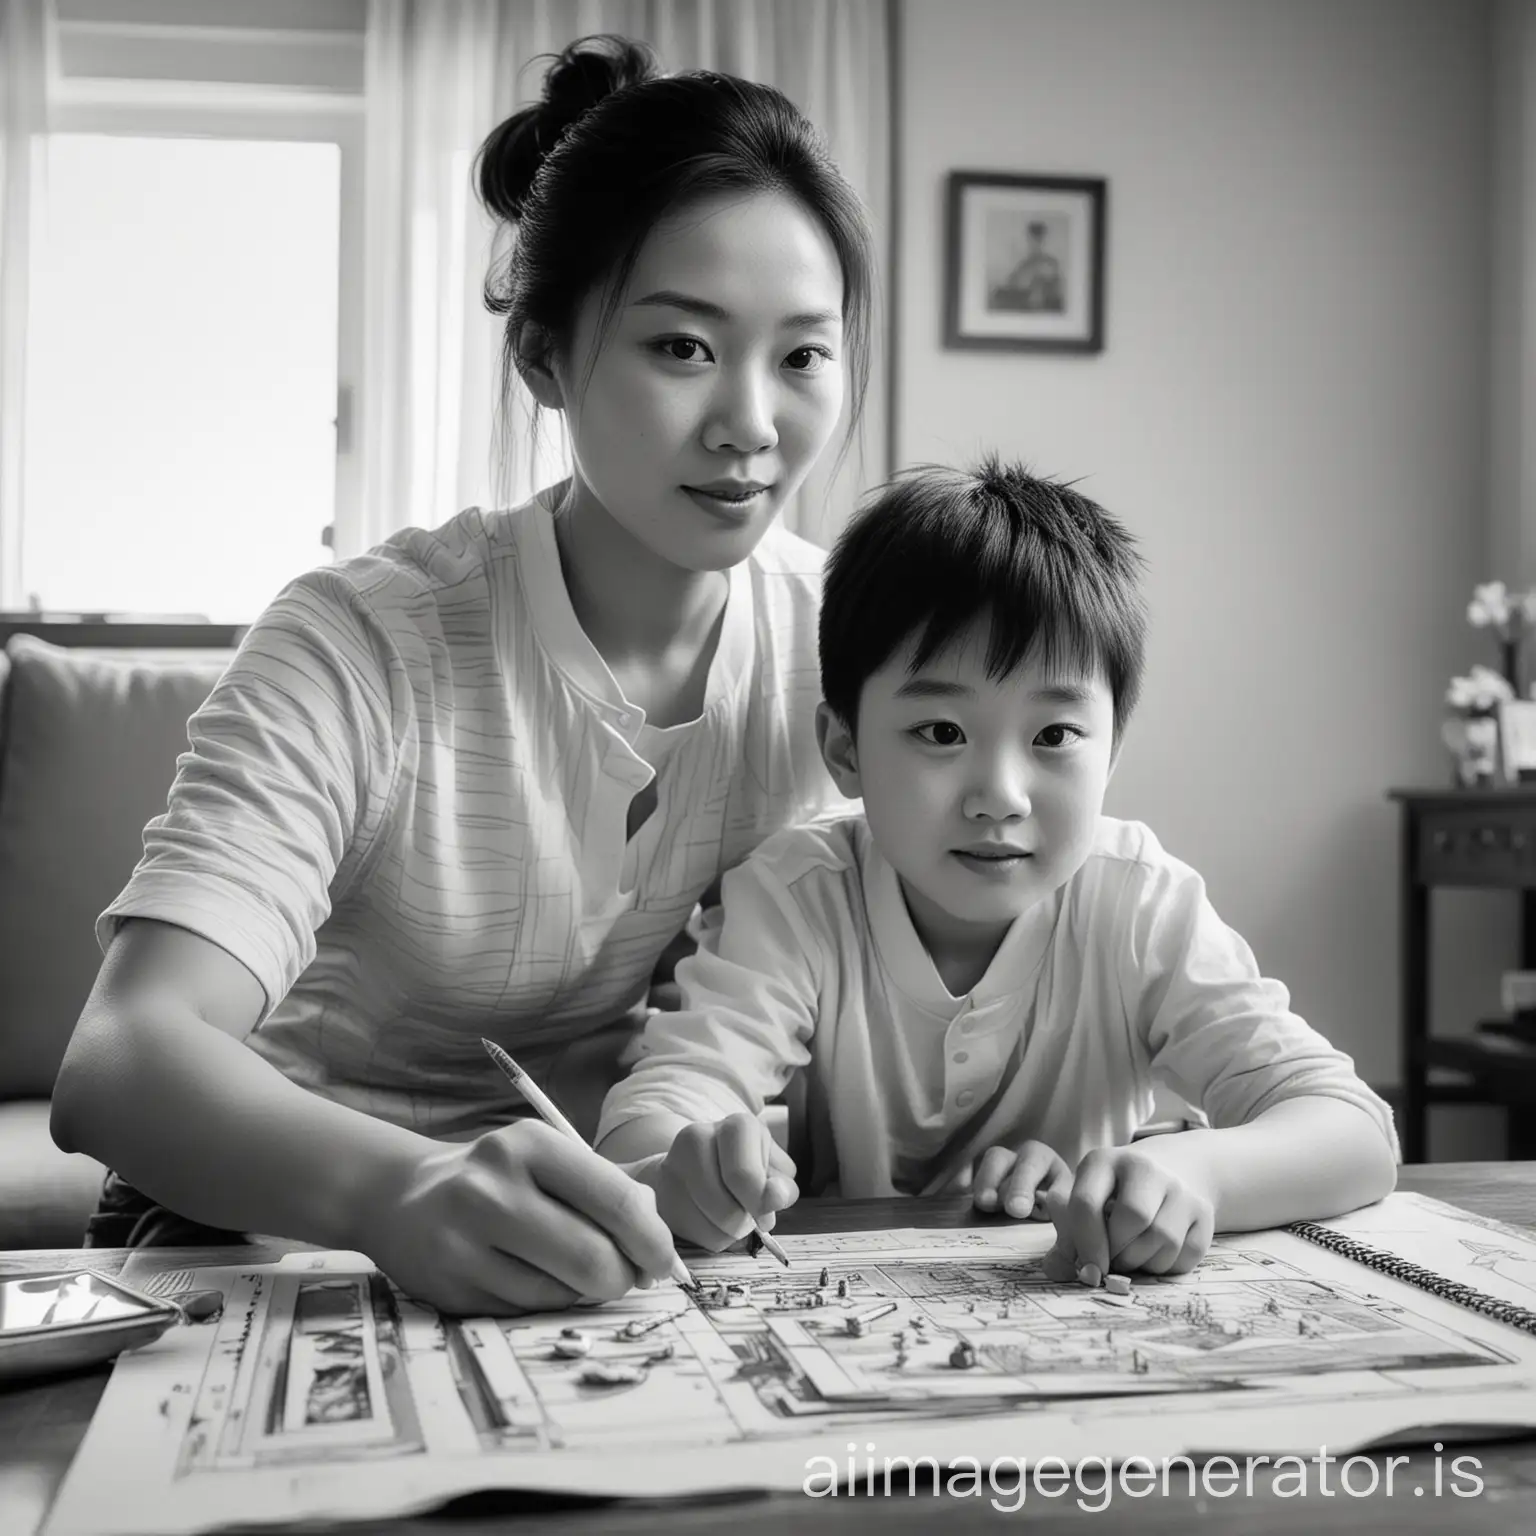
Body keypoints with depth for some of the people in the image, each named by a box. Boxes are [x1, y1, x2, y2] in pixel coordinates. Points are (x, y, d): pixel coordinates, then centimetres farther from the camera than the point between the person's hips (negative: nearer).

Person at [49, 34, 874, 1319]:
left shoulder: (843, 636, -6)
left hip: (611, 1247, 3)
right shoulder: (370, 646, -19)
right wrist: (402, 1190, -49)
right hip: (278, 1223, -2)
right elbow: (120, 1063, -29)